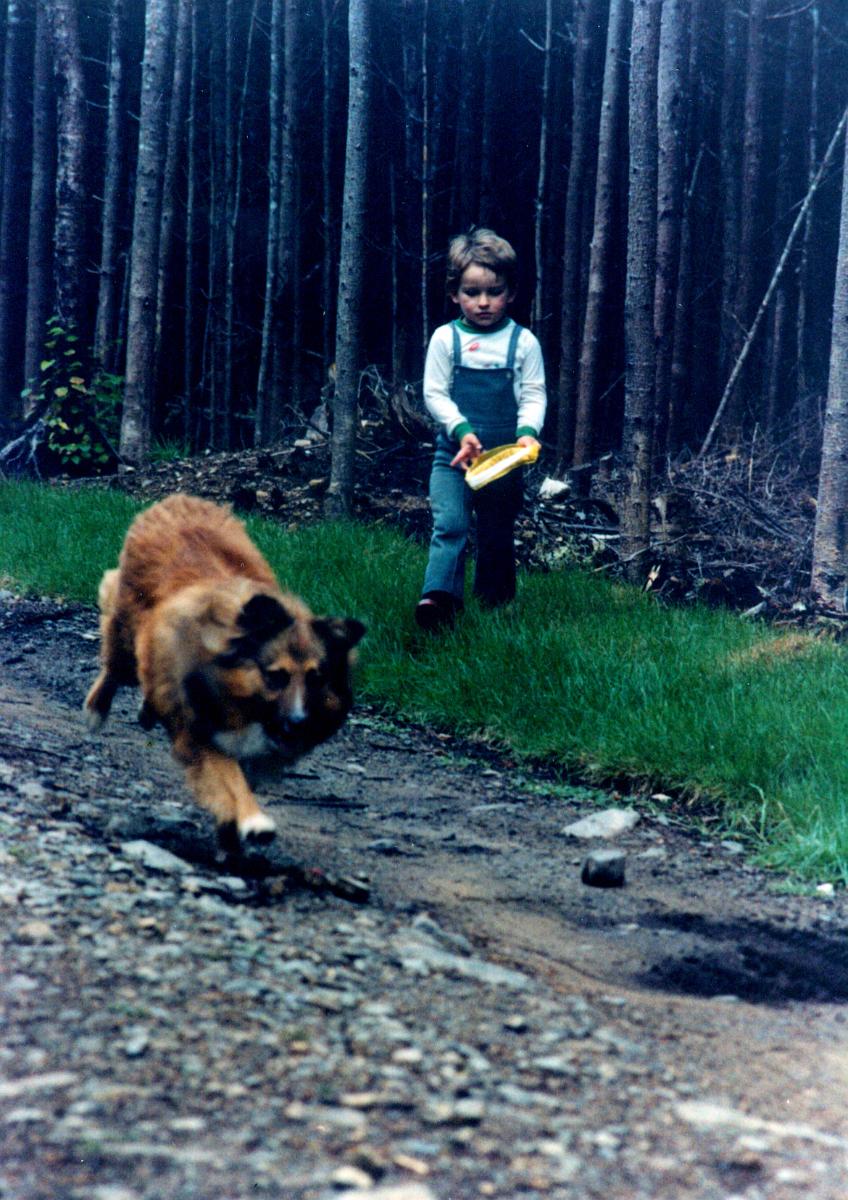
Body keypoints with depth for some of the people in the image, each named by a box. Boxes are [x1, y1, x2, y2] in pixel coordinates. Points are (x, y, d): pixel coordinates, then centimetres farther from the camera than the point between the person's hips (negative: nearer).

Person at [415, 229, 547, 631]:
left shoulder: (523, 342, 2)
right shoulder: (445, 338, 1)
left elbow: (534, 396, 2)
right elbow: (434, 394, -1)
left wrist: (528, 432, -17)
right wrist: (462, 430, -15)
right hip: (453, 453, -1)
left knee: (498, 534, 12)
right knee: (450, 524, -18)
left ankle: (494, 605, 27)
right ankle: (439, 598, -26)